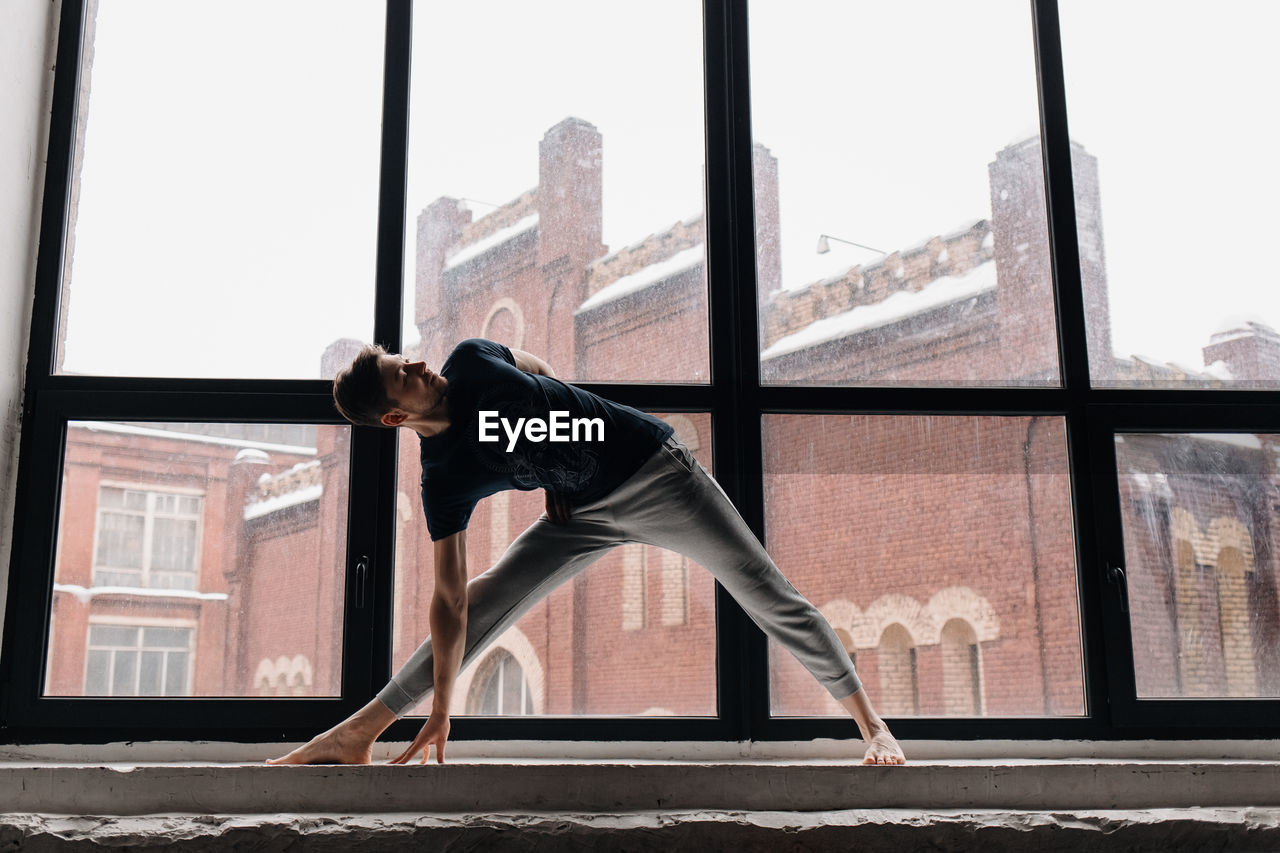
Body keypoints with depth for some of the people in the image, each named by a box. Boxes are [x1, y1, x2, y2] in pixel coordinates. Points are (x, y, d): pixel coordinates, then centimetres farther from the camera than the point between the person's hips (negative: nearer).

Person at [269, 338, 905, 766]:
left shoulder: (472, 363, -15)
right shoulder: (443, 481, -16)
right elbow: (449, 600, -18)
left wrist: (557, 464, -3)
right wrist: (440, 708, -23)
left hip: (657, 471, 0)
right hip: (587, 512, 1)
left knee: (772, 600, -4)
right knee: (484, 602, -9)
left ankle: (870, 724, 8)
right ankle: (359, 734, 1)